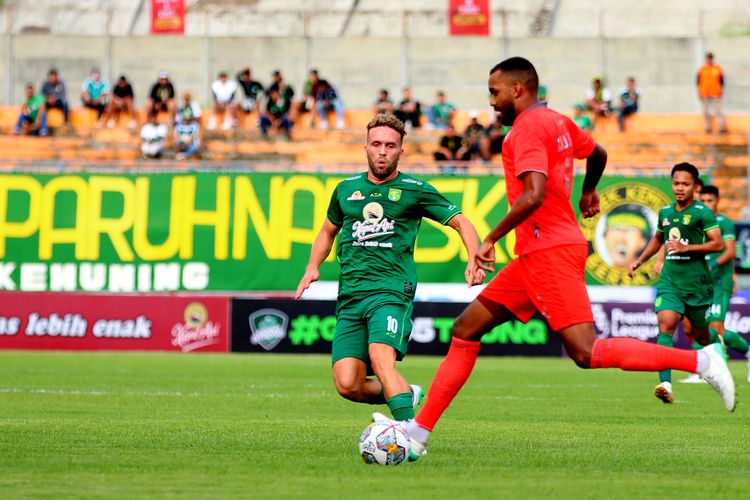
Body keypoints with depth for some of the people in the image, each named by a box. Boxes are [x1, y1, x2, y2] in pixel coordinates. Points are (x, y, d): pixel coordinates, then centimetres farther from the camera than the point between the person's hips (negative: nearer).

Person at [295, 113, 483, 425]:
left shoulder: (414, 190, 4)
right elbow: (328, 231, 33)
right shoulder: (347, 189, 16)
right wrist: (313, 267, 17)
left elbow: (461, 222, 6)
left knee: (381, 361, -30)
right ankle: (407, 396, 22)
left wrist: (473, 259, -12)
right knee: (348, 385, -6)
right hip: (350, 297, 5)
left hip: (391, 291, -5)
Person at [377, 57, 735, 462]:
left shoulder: (528, 127, -11)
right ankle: (419, 431, 8)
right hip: (536, 255, 11)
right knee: (465, 331, 9)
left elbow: (533, 194, -24)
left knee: (586, 353, -18)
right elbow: (597, 153, 36)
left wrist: (491, 239, -16)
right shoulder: (557, 122, 17)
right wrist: (588, 191, 55)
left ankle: (701, 360, -18)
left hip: (549, 250, -11)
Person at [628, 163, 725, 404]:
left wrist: (686, 248, -22)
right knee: (665, 324, -20)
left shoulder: (702, 212, -6)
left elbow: (717, 244, -15)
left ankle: (720, 339, 49)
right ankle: (665, 384, -29)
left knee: (700, 336, 9)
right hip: (669, 281, 3)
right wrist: (640, 260, 23)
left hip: (696, 282, -3)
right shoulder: (665, 212, 11)